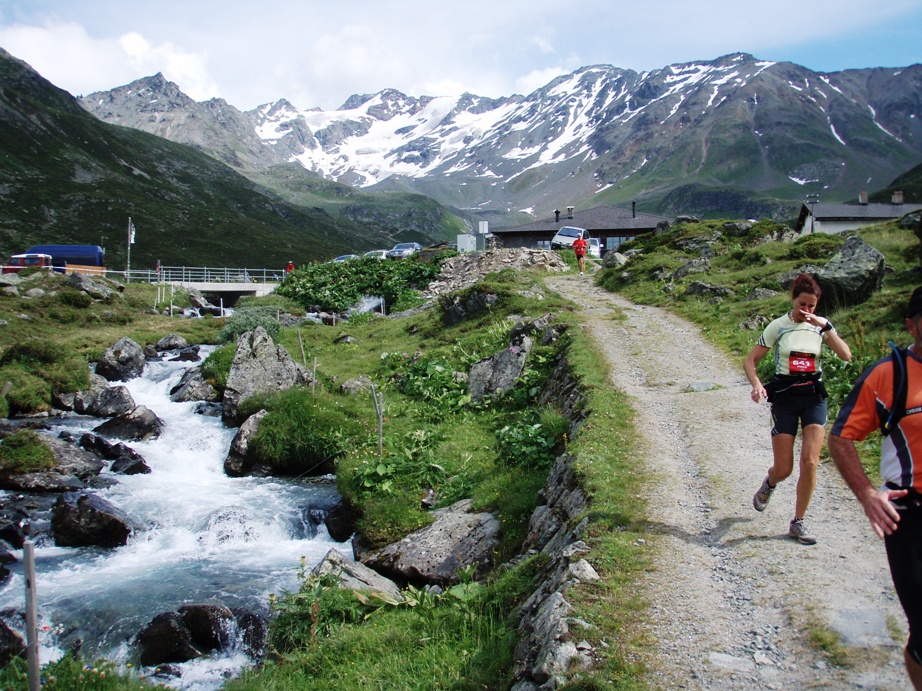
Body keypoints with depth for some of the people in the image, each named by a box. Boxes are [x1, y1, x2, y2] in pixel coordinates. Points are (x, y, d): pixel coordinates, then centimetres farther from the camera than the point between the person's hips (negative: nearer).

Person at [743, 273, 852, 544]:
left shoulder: (821, 325, 3)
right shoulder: (778, 326, -3)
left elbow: (846, 356, -11)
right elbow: (750, 360, -2)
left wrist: (825, 326, -20)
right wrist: (756, 385, -20)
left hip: (814, 396, 2)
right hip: (785, 397, -1)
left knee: (810, 462, -11)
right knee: (783, 469, -1)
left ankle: (798, 523, 4)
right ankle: (769, 483, 38)